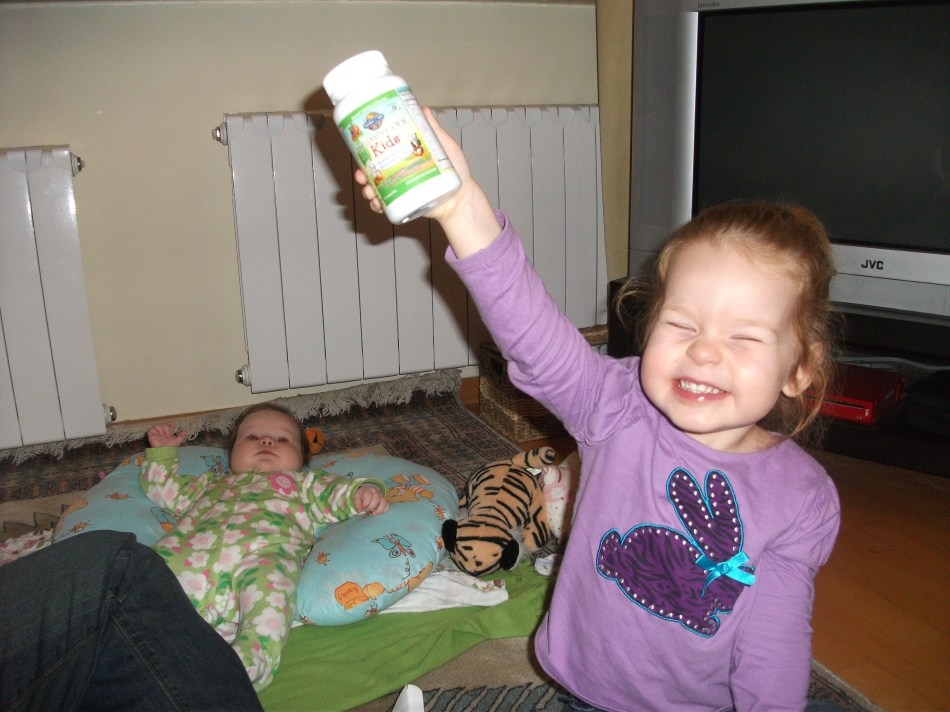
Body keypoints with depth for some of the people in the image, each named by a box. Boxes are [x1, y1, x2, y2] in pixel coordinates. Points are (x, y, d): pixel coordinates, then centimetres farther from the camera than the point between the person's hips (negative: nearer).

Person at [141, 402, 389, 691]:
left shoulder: (303, 483, 38)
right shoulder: (211, 483, 47)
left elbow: (335, 493, 21)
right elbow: (166, 489, 54)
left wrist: (364, 491, 0)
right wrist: (162, 451, 45)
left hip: (263, 550, -3)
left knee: (268, 583, -38)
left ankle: (252, 655, -50)